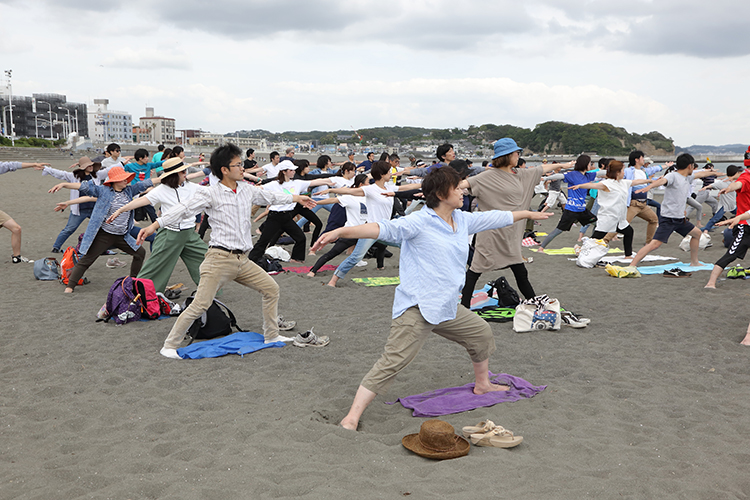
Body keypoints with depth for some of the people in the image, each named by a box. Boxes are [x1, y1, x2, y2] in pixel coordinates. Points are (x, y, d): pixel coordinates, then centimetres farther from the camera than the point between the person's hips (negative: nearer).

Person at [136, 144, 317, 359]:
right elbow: (184, 209, -15)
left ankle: (271, 335, 28)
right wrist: (155, 225, -24)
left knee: (271, 288, 13)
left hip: (242, 260, 7)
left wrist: (297, 198, 37)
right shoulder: (211, 194, -8)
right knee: (200, 305, -10)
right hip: (220, 259, -7)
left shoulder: (247, 190, 11)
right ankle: (169, 345, 2)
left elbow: (270, 197, 27)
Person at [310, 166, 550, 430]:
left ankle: (482, 384, 48)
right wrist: (339, 232, -39)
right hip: (416, 310, -9)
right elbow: (384, 229, -26)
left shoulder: (463, 220, 11)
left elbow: (493, 218, 26)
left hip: (448, 308, 9)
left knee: (481, 332, 24)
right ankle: (351, 418, -12)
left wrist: (529, 213, 39)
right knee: (391, 363, -14)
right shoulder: (419, 222, -13)